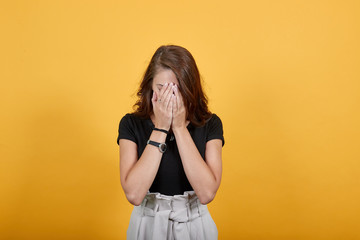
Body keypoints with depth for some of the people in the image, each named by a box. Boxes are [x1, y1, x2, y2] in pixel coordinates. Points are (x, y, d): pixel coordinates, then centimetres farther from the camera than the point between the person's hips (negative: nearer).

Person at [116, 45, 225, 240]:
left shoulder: (210, 124, -10)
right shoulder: (131, 124, -11)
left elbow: (207, 193, -21)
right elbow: (134, 195, -21)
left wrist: (180, 128, -22)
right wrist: (160, 129, -23)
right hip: (147, 224, 0)